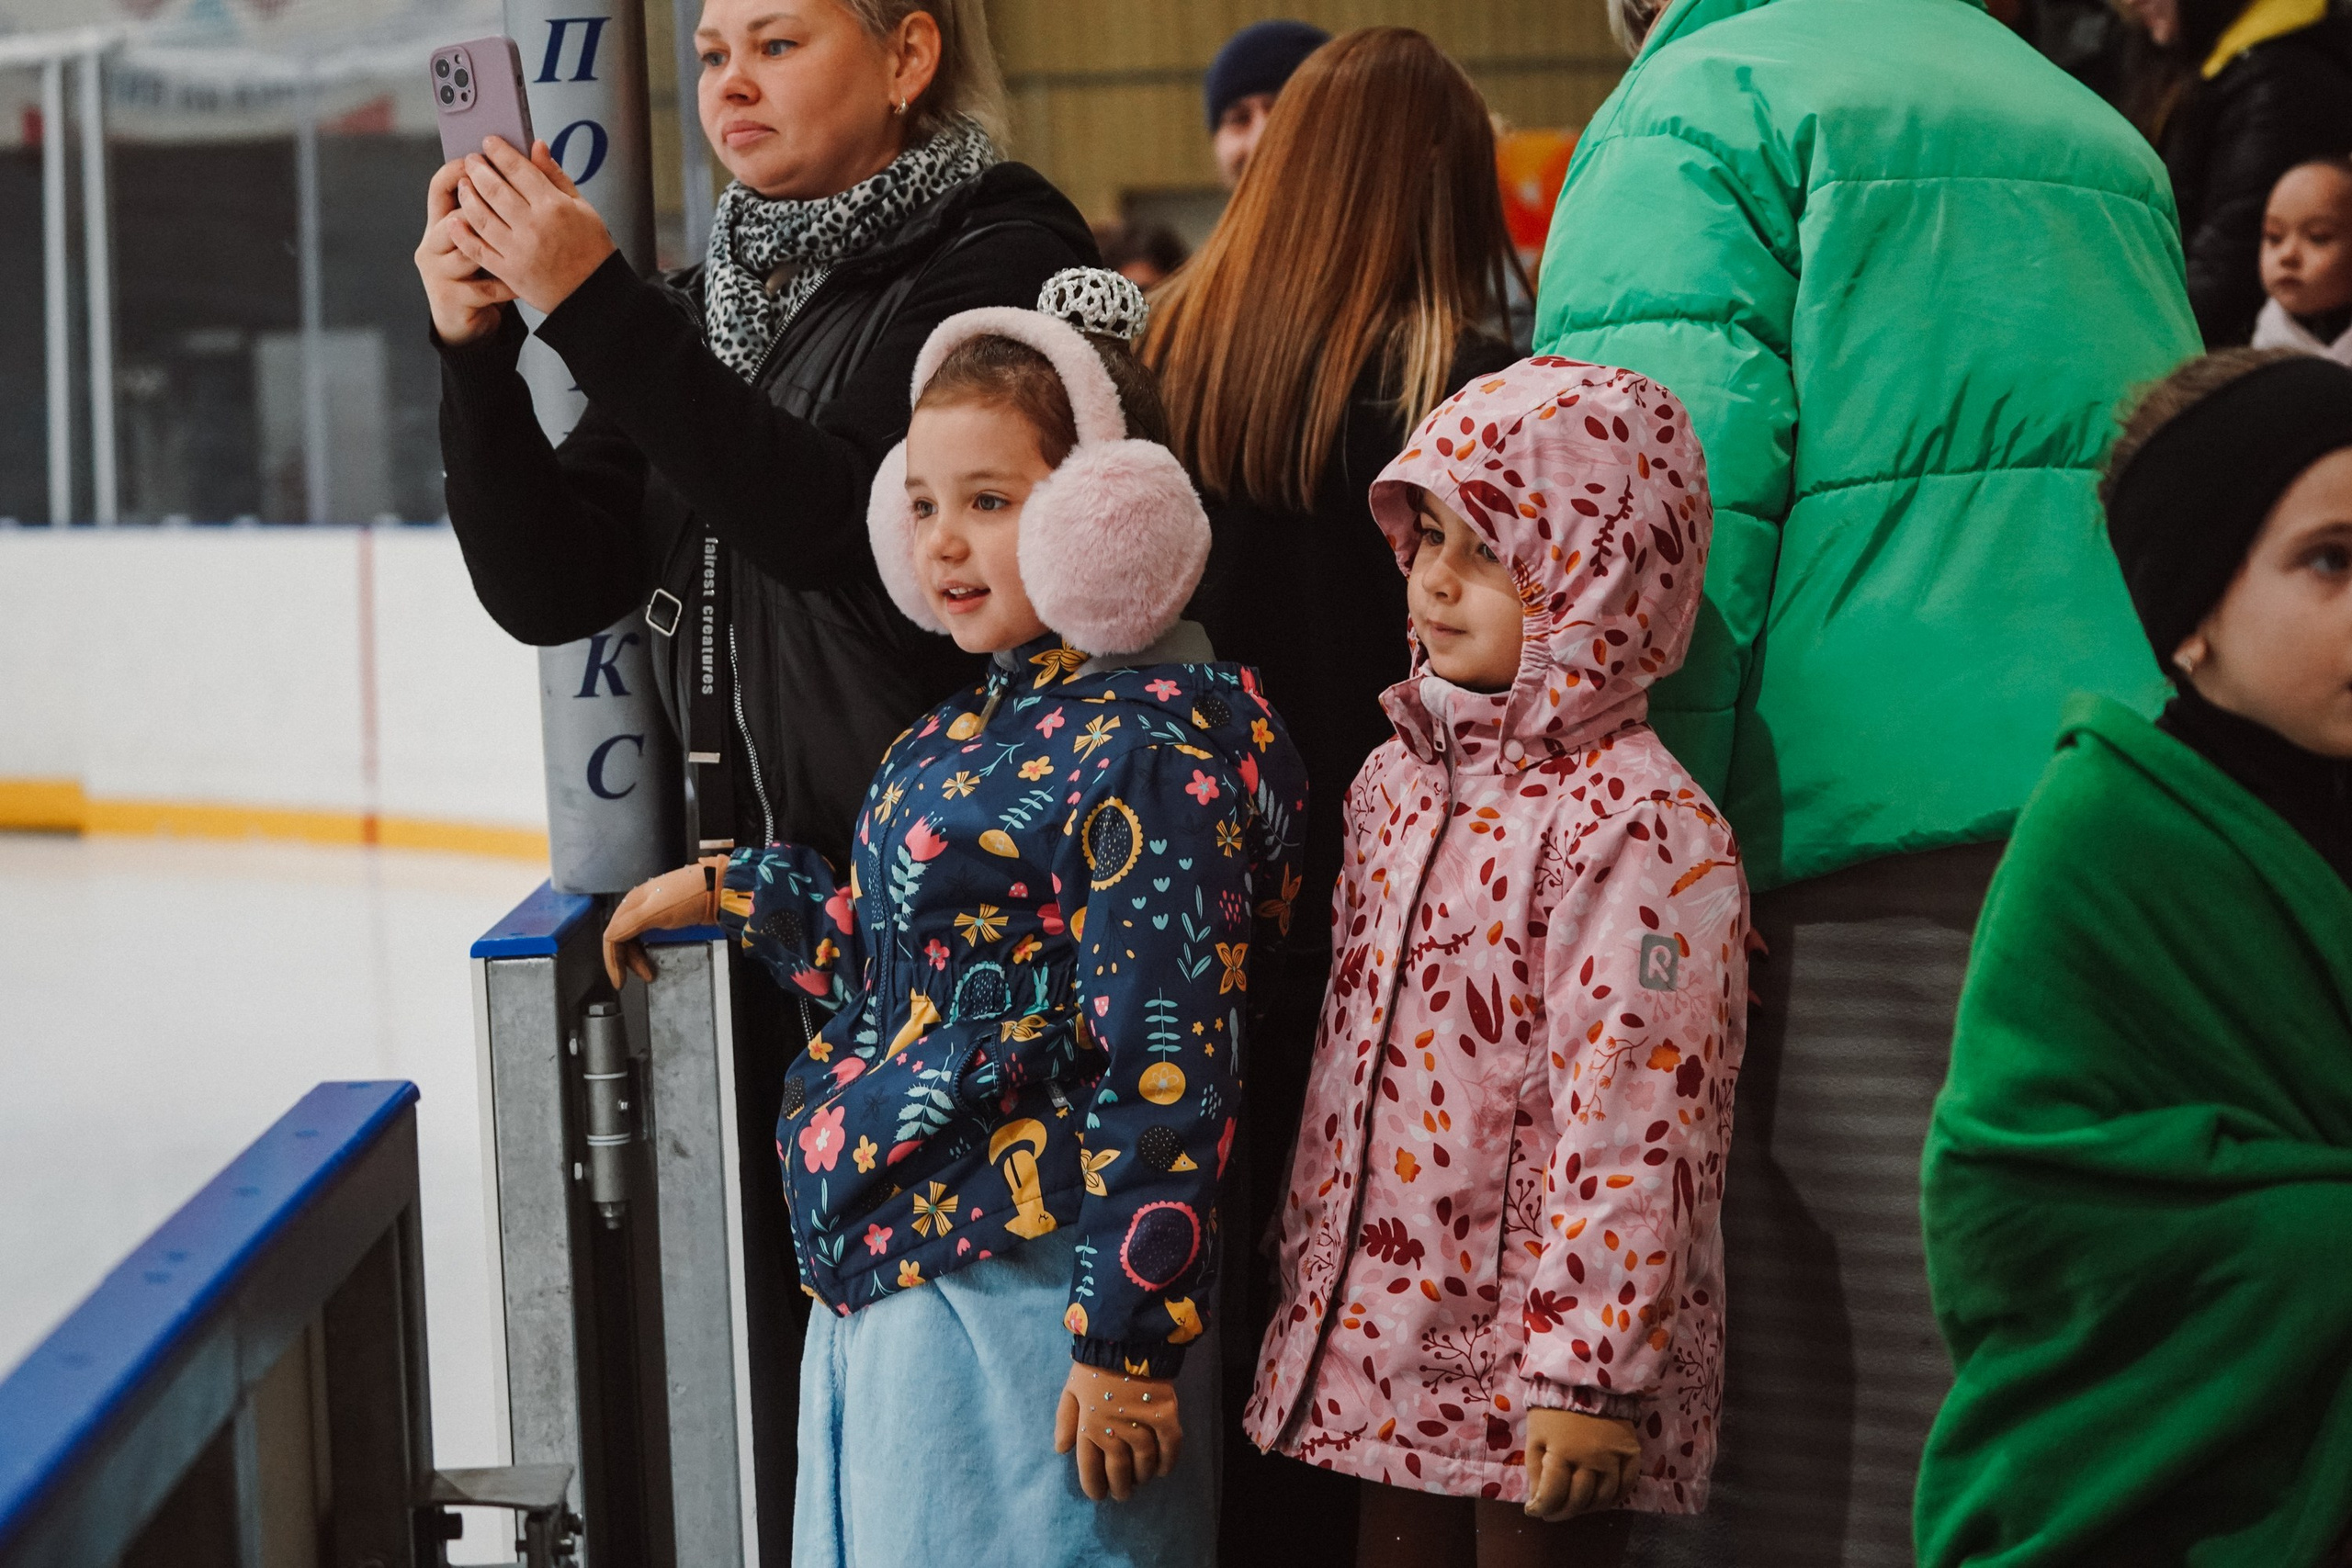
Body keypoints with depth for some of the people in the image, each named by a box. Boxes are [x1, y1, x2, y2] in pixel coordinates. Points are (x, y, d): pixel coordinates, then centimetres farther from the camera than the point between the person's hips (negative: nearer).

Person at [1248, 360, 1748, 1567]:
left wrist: (1587, 1374, -22)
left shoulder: (1640, 828, -16)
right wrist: (1307, 1271, 19)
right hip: (1382, 1339, 8)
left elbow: (1630, 1120, -20)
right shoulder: (1396, 782, 10)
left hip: (1537, 1372, -7)